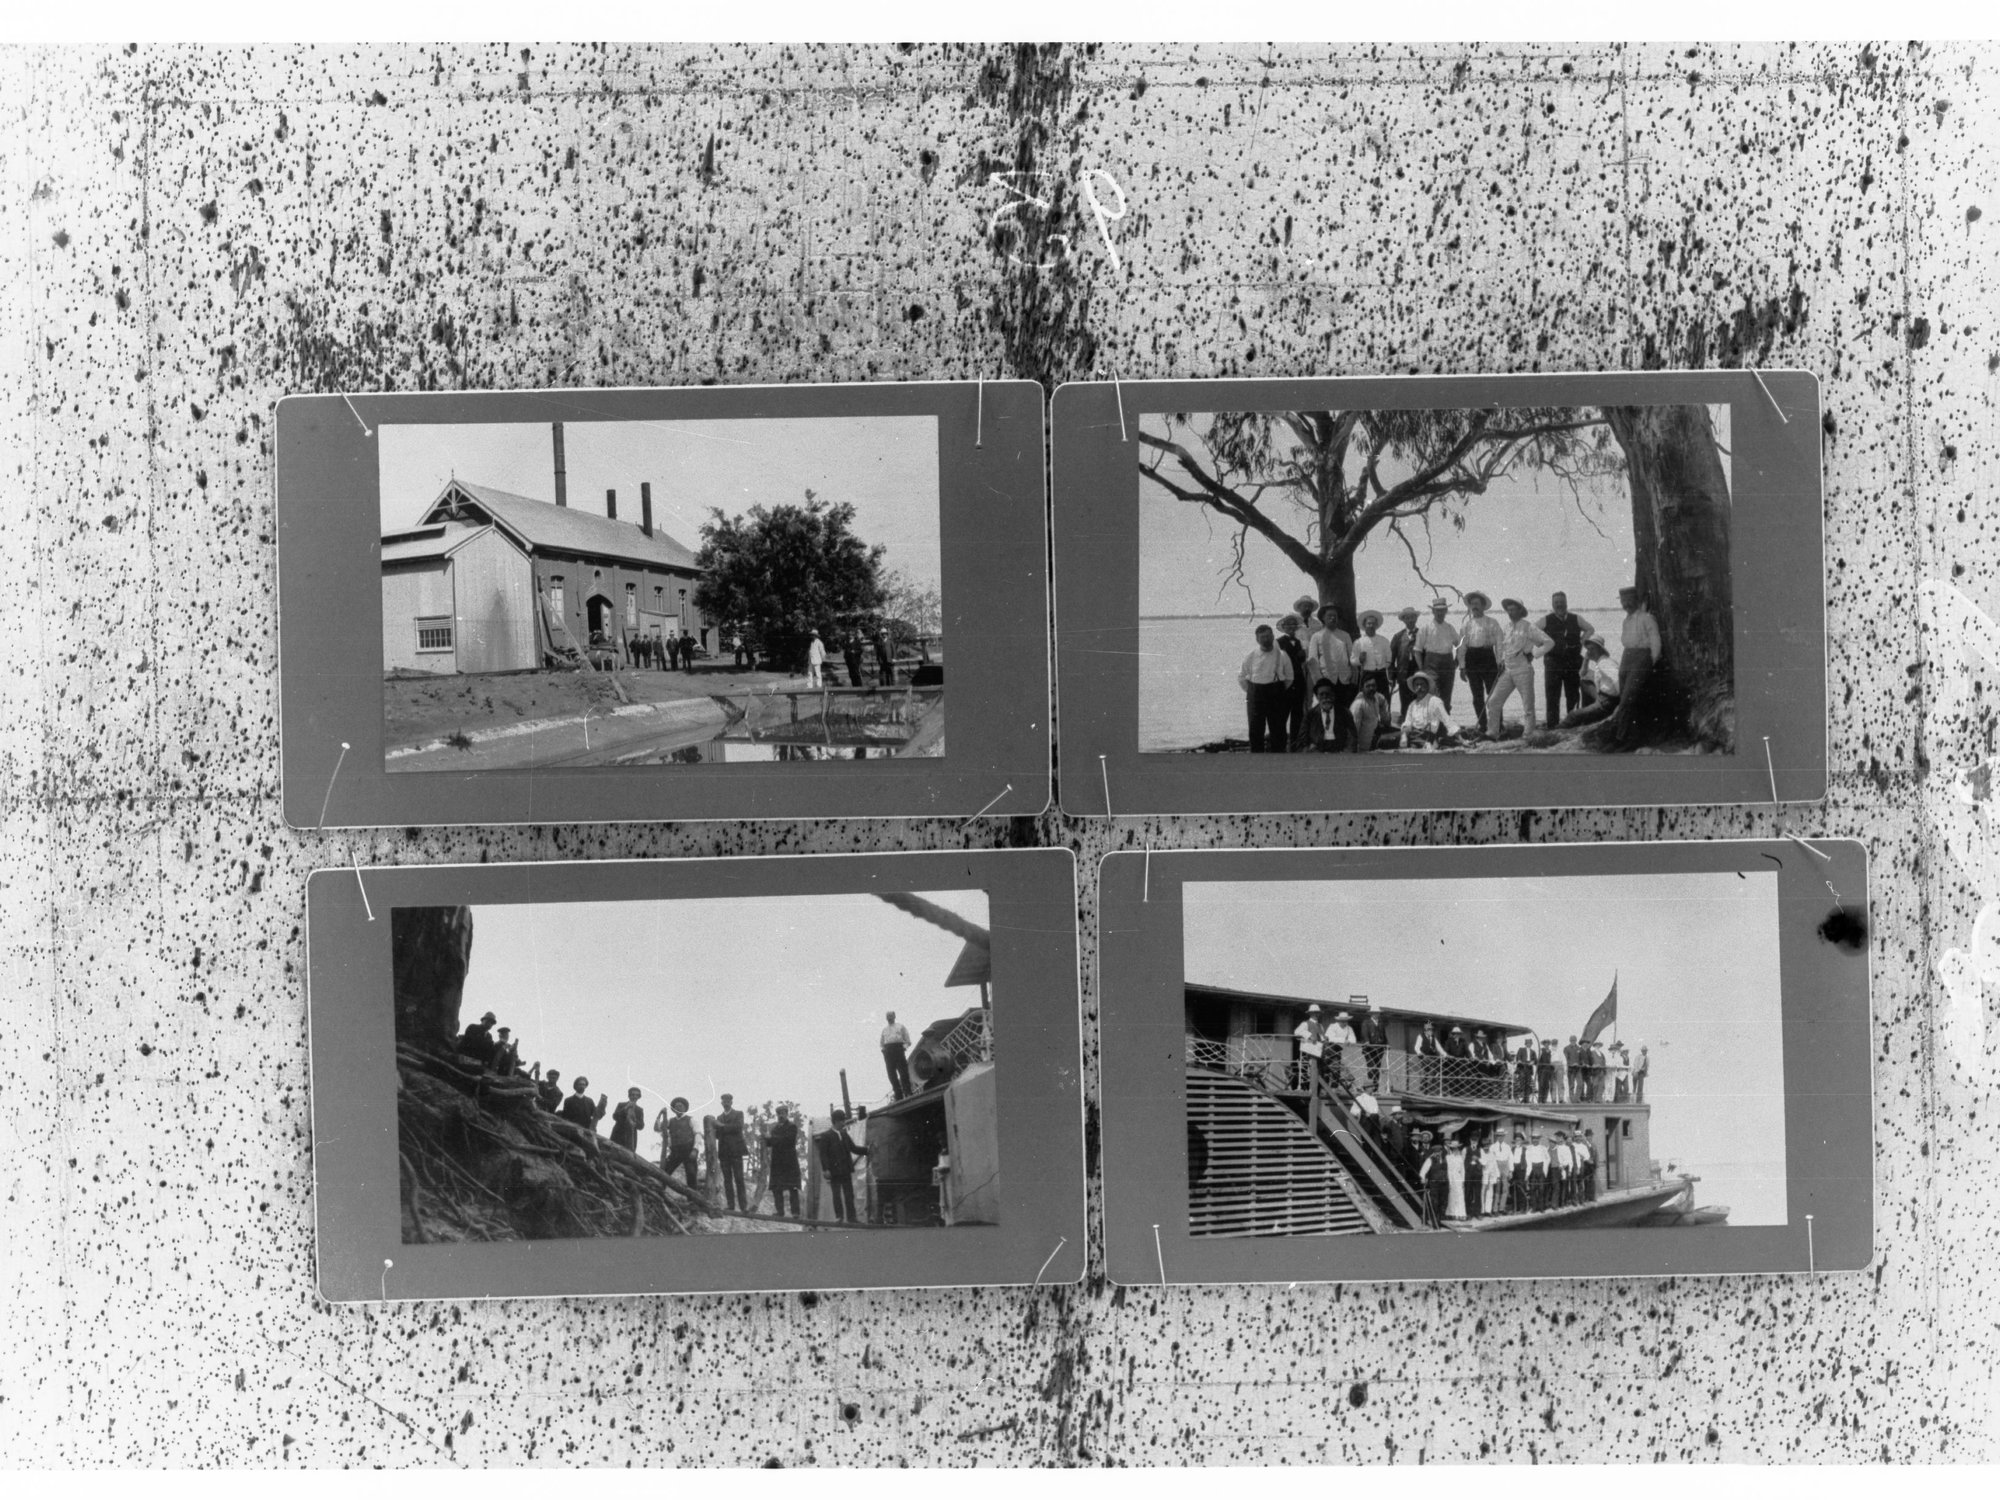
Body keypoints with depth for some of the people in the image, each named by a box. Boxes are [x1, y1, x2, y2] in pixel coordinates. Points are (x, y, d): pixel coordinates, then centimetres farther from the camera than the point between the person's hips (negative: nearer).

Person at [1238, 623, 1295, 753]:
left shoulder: (1282, 656, 0)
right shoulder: (1250, 657, 1)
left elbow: (1289, 678, 7)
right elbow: (1241, 677, 10)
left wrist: (1279, 691, 0)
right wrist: (1250, 692, 2)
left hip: (1276, 695, 0)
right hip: (1256, 696, 0)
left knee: (1277, 728, 3)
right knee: (1256, 729, 1)